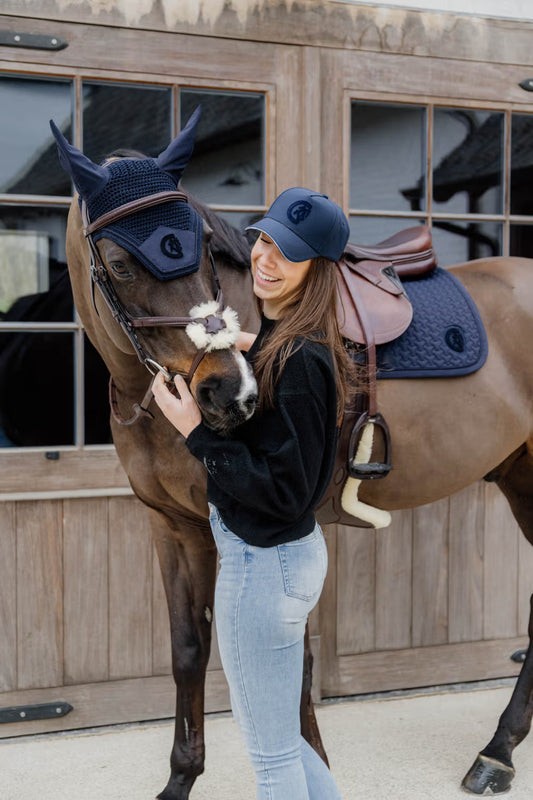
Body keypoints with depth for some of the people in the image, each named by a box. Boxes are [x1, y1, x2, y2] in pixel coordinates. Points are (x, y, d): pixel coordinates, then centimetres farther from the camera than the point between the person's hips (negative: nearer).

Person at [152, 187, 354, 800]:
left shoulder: (298, 362, -24)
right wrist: (242, 365, 3)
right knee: (271, 729, 26)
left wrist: (196, 432, -23)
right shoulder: (274, 340, 5)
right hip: (286, 552, 10)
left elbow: (286, 490, -25)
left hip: (264, 564, -10)